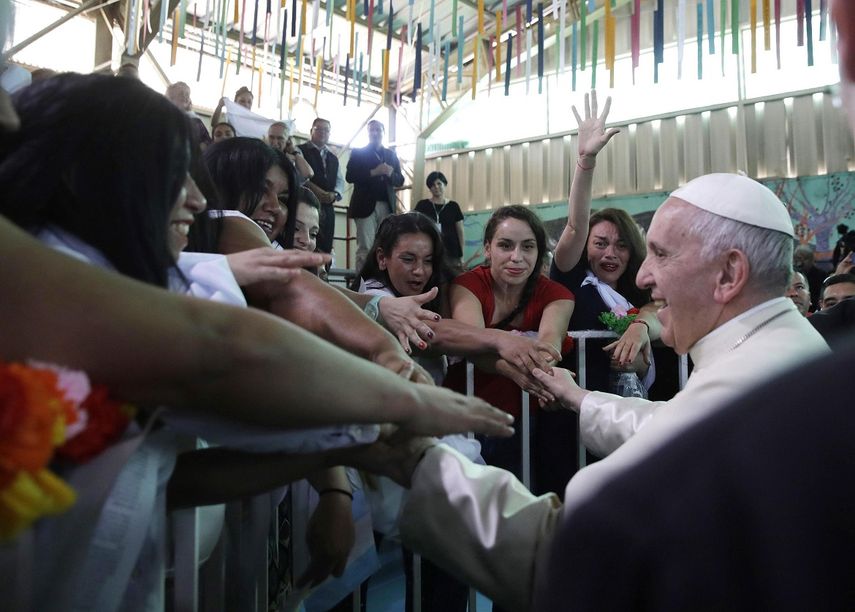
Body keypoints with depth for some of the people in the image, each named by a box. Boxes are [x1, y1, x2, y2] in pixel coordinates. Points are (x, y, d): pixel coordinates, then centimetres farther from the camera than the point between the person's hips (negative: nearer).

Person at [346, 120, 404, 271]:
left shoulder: (391, 154, 18)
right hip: (366, 205, -3)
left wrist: (390, 174, -9)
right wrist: (374, 172, -15)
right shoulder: (358, 152, 9)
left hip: (386, 206, 3)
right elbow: (350, 176, -5)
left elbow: (400, 180, 13)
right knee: (365, 248, -7)